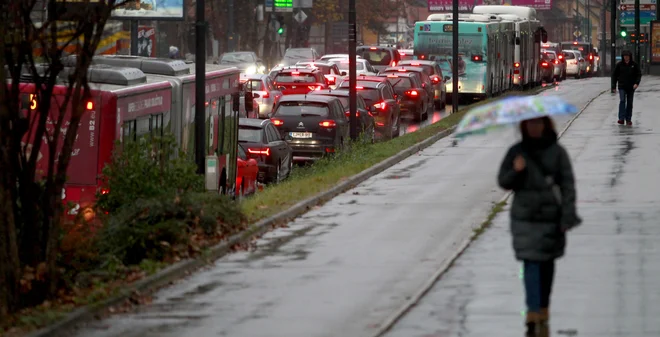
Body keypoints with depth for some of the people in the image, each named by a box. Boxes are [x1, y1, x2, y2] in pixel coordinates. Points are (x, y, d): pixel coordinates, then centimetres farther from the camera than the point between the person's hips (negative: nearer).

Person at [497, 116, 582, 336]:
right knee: (531, 264, -10)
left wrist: (568, 216, -8)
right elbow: (503, 182, 6)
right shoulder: (516, 152, 3)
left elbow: (568, 184, -1)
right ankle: (533, 315, -13)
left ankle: (543, 308, 25)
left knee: (547, 264, 11)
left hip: (551, 217, 1)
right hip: (525, 218, -1)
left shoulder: (557, 152, 0)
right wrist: (515, 172, -15)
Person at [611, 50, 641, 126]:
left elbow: (639, 74, 3)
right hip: (622, 87, -2)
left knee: (629, 103, 7)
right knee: (622, 101, -16)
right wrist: (614, 86, 2)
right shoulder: (619, 65, -2)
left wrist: (636, 83, -14)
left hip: (631, 87, 2)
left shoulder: (634, 65, -1)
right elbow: (614, 75, 5)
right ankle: (621, 118, -21)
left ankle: (628, 119, 15)